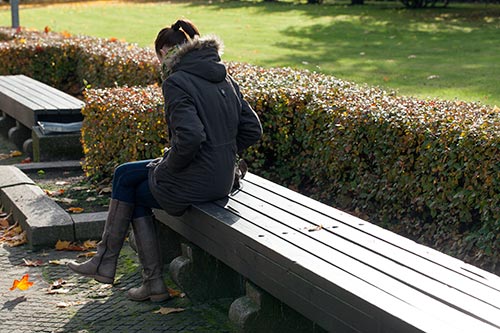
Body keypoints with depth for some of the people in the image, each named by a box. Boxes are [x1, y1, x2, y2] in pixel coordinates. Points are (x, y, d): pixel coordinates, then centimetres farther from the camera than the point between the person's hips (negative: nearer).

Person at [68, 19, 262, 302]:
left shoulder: (177, 82, -15)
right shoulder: (224, 78, 9)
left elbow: (190, 136, -28)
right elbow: (252, 129, 9)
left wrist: (170, 166, -11)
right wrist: (222, 157, 13)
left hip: (193, 183, -8)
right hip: (223, 180, 8)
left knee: (126, 178, 18)